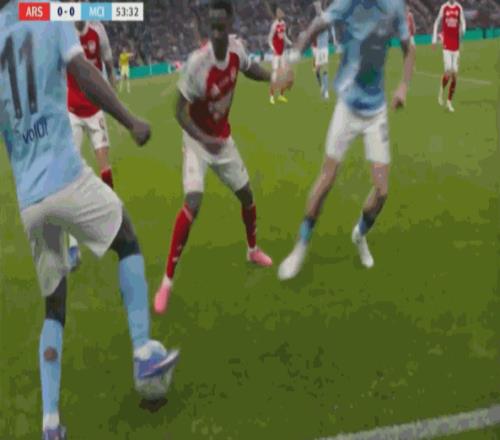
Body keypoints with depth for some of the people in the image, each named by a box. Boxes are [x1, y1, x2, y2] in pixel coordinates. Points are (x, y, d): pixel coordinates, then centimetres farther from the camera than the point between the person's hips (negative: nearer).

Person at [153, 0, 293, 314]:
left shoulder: (237, 47, -15)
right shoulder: (197, 63, -32)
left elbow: (249, 68, 10)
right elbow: (180, 112, -26)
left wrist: (275, 79, -6)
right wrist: (203, 139, -42)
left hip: (223, 138, 6)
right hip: (198, 140, -6)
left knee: (246, 194, 15)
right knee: (193, 202, -24)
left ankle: (253, 250, 44)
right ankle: (167, 282, -16)